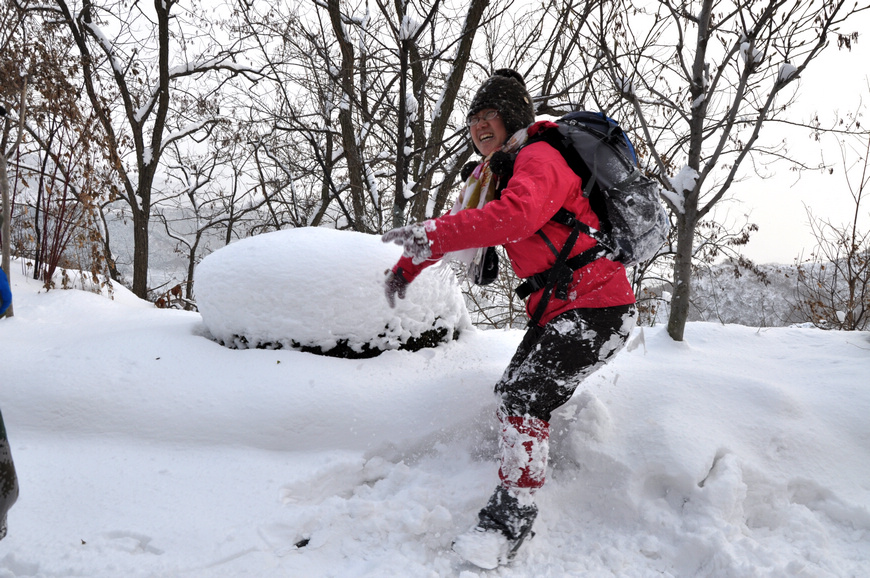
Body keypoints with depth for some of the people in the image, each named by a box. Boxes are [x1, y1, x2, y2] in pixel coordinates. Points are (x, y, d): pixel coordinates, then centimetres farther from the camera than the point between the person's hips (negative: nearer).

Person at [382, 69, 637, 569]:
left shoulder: (539, 158, -15)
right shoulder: (498, 172, 15)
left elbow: (517, 216, -35)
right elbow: (466, 224, 20)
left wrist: (431, 234, -36)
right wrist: (408, 266, 8)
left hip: (598, 307, -10)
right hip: (556, 310, 10)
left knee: (524, 395, -17)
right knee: (515, 391, 11)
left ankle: (509, 525, -7)